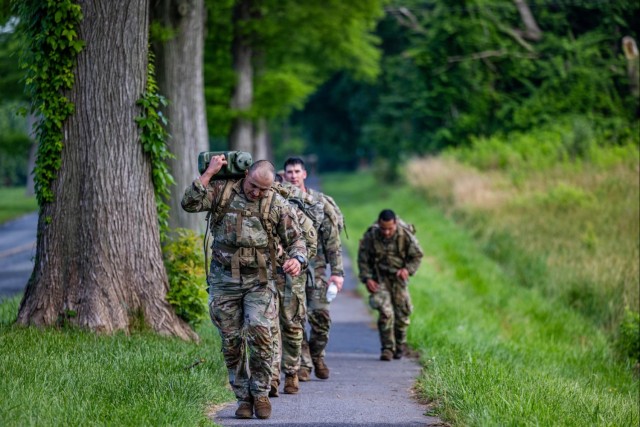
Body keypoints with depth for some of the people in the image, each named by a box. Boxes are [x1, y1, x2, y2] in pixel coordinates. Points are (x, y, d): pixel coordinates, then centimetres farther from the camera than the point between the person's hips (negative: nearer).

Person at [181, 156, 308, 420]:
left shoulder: (277, 204, -1)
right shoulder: (223, 191, 0)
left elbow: (295, 239, 1)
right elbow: (190, 203, -11)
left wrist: (297, 259, -21)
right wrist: (209, 173, -12)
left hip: (259, 281, -1)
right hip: (224, 279, 1)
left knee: (259, 333, -18)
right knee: (231, 342, 3)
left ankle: (260, 393, -2)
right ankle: (243, 398, 13)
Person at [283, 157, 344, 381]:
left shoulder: (319, 201, 3)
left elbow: (332, 238, 1)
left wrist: (337, 271, -5)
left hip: (315, 267, 0)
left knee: (320, 315, -6)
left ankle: (317, 356, 16)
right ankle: (303, 363, 5)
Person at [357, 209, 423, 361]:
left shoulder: (405, 235, -15)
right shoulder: (371, 236, -16)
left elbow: (417, 255, -2)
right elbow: (363, 259, -4)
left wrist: (408, 269, -18)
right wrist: (367, 278, -14)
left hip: (398, 277, 1)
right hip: (379, 278, -1)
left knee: (402, 313, 6)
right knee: (385, 312, -16)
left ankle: (400, 346, 29)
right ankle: (387, 348, -7)